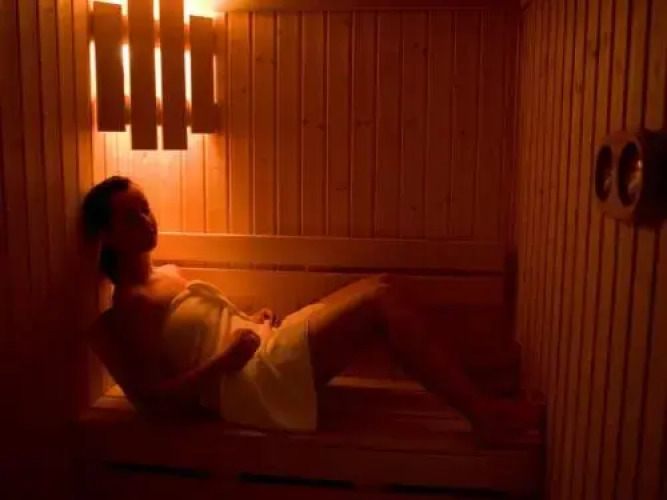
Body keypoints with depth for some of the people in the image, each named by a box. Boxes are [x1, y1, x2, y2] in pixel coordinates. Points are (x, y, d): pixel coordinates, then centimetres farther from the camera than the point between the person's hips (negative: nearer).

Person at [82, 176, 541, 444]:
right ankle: (484, 414, -13)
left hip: (271, 354, 9)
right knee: (382, 298, -18)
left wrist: (250, 321, 8)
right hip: (256, 385, -9)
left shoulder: (168, 275, 21)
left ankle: (458, 383, -1)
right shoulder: (129, 305, -6)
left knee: (383, 287, -3)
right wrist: (226, 361, -18)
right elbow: (154, 399, -11)